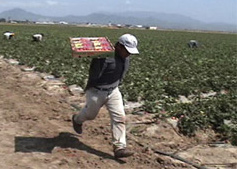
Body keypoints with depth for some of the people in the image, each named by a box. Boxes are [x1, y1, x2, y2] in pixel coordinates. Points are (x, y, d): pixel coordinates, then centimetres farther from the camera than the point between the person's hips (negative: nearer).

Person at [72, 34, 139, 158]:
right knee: (90, 114, 18)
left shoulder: (125, 57, -1)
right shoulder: (105, 56, -28)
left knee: (119, 118, -5)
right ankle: (77, 120, 53)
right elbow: (94, 76, -28)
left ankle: (119, 148, -1)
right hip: (96, 92, -6)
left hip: (113, 91, 6)